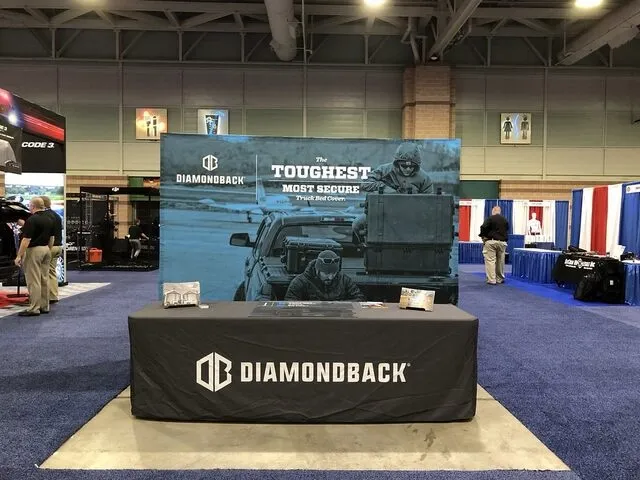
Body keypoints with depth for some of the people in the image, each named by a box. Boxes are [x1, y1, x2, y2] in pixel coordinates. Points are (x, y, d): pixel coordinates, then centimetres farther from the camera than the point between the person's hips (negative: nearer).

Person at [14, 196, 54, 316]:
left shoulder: (32, 220, -15)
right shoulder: (49, 220, 9)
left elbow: (26, 240, -19)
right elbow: (52, 238, 15)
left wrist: (19, 256, -15)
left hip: (34, 250, -8)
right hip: (46, 249, 8)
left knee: (33, 281, -5)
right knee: (44, 279, 11)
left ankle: (34, 309, -3)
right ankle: (44, 307, 16)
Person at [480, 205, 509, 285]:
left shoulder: (490, 219, -7)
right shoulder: (505, 220, 10)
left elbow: (483, 227, -16)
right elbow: (506, 230, 15)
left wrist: (483, 236, -2)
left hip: (491, 242, -5)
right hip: (502, 242, 5)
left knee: (490, 261, -3)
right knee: (500, 261, 14)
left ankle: (491, 280, -6)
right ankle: (499, 279, 24)